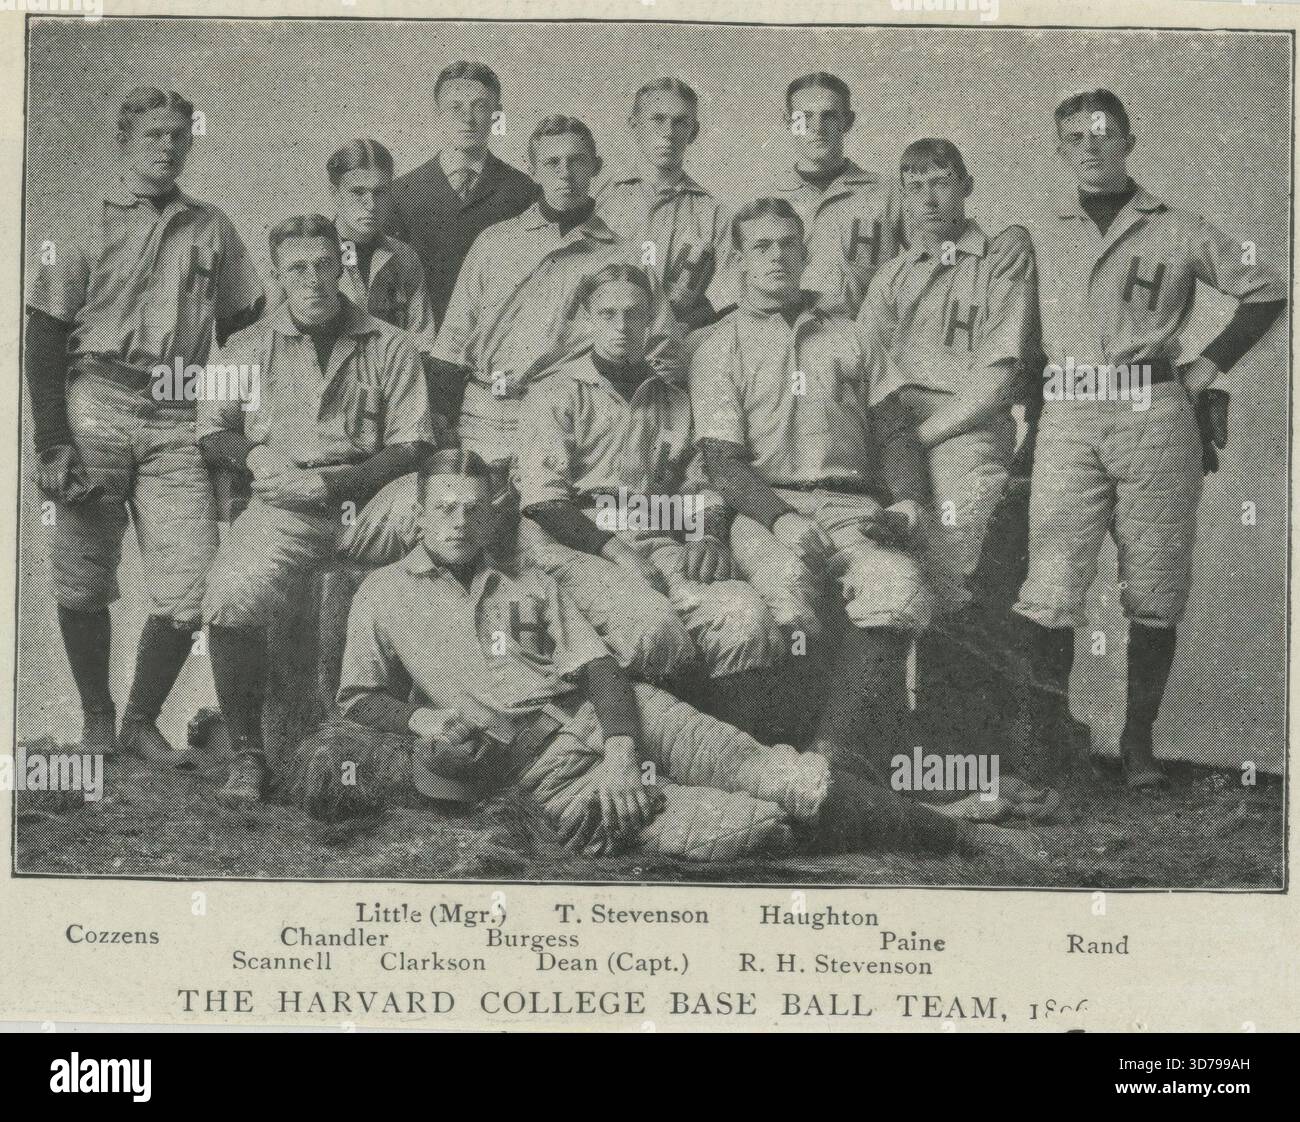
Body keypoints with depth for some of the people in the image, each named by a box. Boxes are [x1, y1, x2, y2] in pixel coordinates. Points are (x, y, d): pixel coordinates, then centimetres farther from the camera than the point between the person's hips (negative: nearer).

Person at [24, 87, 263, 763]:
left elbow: (242, 331, 20)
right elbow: (44, 338, 1)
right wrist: (51, 444, -7)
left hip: (178, 421, 2)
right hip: (95, 407, -1)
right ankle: (96, 720, 19)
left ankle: (142, 721, 11)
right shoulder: (85, 227, 4)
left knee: (188, 592, -7)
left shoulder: (213, 230, 12)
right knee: (83, 584, 1)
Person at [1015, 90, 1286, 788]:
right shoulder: (1039, 237, 13)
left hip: (1156, 417, -1)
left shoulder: (1177, 231, 8)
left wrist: (1207, 367, 6)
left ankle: (1138, 740, 10)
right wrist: (1034, 385, 9)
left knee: (1154, 592, 1)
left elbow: (1265, 293, 13)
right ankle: (1049, 718, 5)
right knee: (1052, 587, -10)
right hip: (1067, 421, 1)